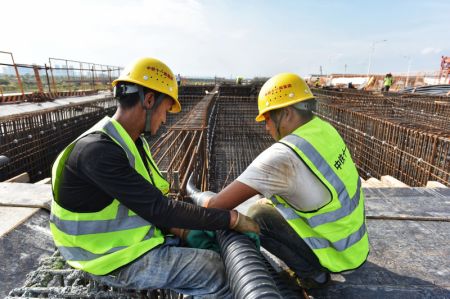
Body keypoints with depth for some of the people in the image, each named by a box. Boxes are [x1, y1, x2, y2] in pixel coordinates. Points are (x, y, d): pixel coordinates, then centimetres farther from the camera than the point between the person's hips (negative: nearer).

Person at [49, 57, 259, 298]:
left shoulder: (132, 142, 2)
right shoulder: (97, 150, -28)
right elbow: (157, 207, -30)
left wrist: (171, 224, -11)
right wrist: (232, 219, -25)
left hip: (132, 236, 9)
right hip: (114, 258, -8)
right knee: (211, 268, -17)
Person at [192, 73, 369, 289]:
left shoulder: (284, 156, -30)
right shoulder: (324, 129, -5)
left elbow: (217, 205, -26)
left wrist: (201, 198, -6)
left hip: (337, 254, -7)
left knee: (257, 216, -11)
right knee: (269, 204, 11)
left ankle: (313, 273, 5)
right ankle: (315, 268, 19)